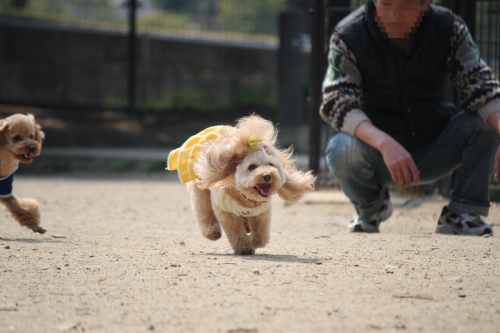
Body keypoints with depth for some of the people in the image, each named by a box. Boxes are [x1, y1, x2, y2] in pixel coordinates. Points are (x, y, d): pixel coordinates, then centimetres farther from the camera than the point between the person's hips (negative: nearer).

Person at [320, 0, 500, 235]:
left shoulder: (449, 29, -7)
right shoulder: (348, 36, -16)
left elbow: (479, 85, -14)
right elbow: (337, 103, -25)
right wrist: (384, 144, -43)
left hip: (433, 155, 2)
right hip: (377, 153, -2)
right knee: (342, 149, -34)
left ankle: (460, 215, -8)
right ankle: (371, 208, -1)